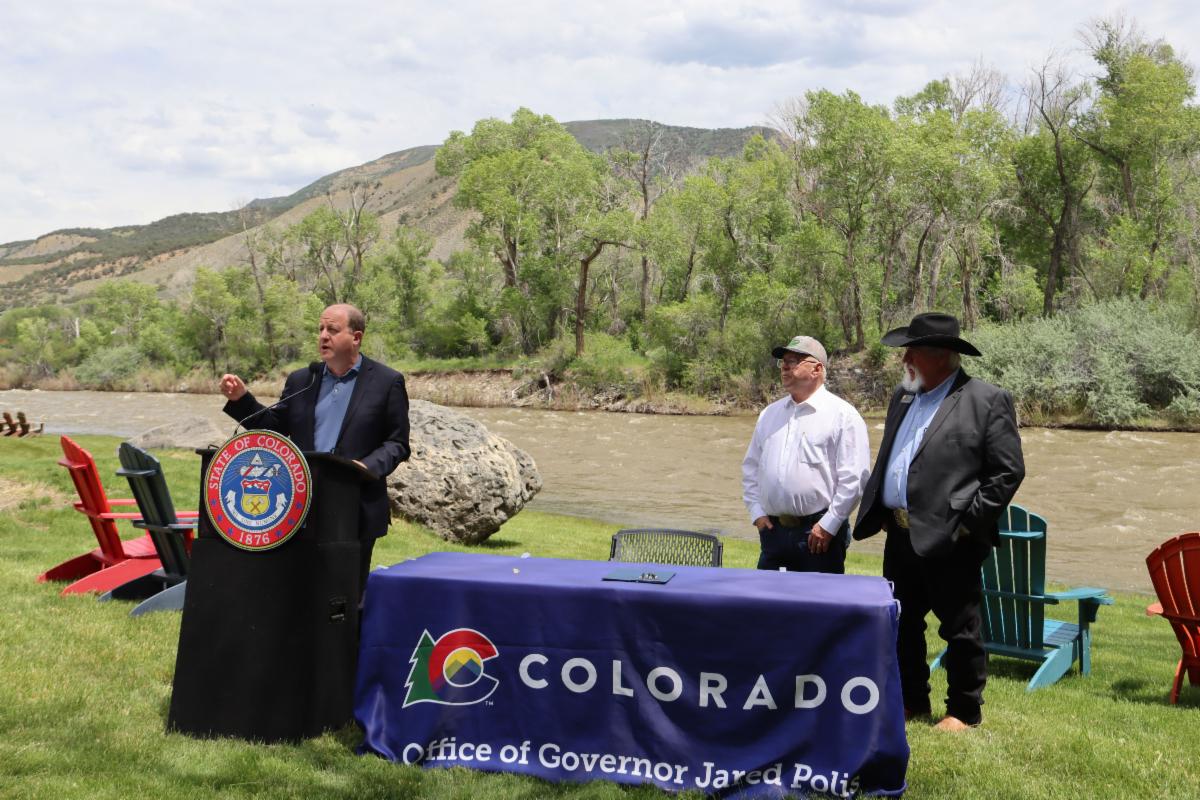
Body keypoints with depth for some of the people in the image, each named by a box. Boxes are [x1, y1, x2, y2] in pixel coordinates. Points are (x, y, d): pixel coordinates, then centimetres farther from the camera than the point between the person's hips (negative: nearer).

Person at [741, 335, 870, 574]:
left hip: (819, 534, -5)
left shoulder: (843, 415, -6)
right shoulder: (770, 414, 13)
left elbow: (853, 478, -11)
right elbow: (751, 467, 17)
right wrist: (757, 512, 7)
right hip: (772, 529, 5)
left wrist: (828, 526, -13)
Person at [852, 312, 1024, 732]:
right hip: (900, 536, 7)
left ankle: (964, 711, 19)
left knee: (960, 630, 5)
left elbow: (1008, 472, -10)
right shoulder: (902, 396, 14)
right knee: (901, 624, 15)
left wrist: (968, 522, -13)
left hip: (951, 540, -7)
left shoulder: (987, 401, -8)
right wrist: (879, 512, 12)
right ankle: (911, 701, 30)